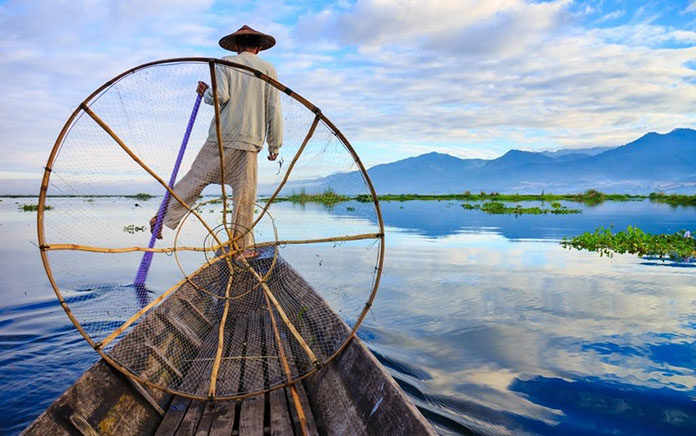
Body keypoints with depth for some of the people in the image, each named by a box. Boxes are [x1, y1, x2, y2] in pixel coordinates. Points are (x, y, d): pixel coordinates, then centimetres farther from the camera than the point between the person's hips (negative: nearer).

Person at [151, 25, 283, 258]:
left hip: (221, 137, 1)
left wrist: (205, 92, 13)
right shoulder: (268, 70, 9)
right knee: (245, 194, 2)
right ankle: (241, 246, 6)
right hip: (249, 142, 0)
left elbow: (219, 95, -10)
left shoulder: (225, 63, 6)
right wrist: (274, 145, 9)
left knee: (195, 178, 11)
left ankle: (164, 217, 17)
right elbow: (273, 110, 4)